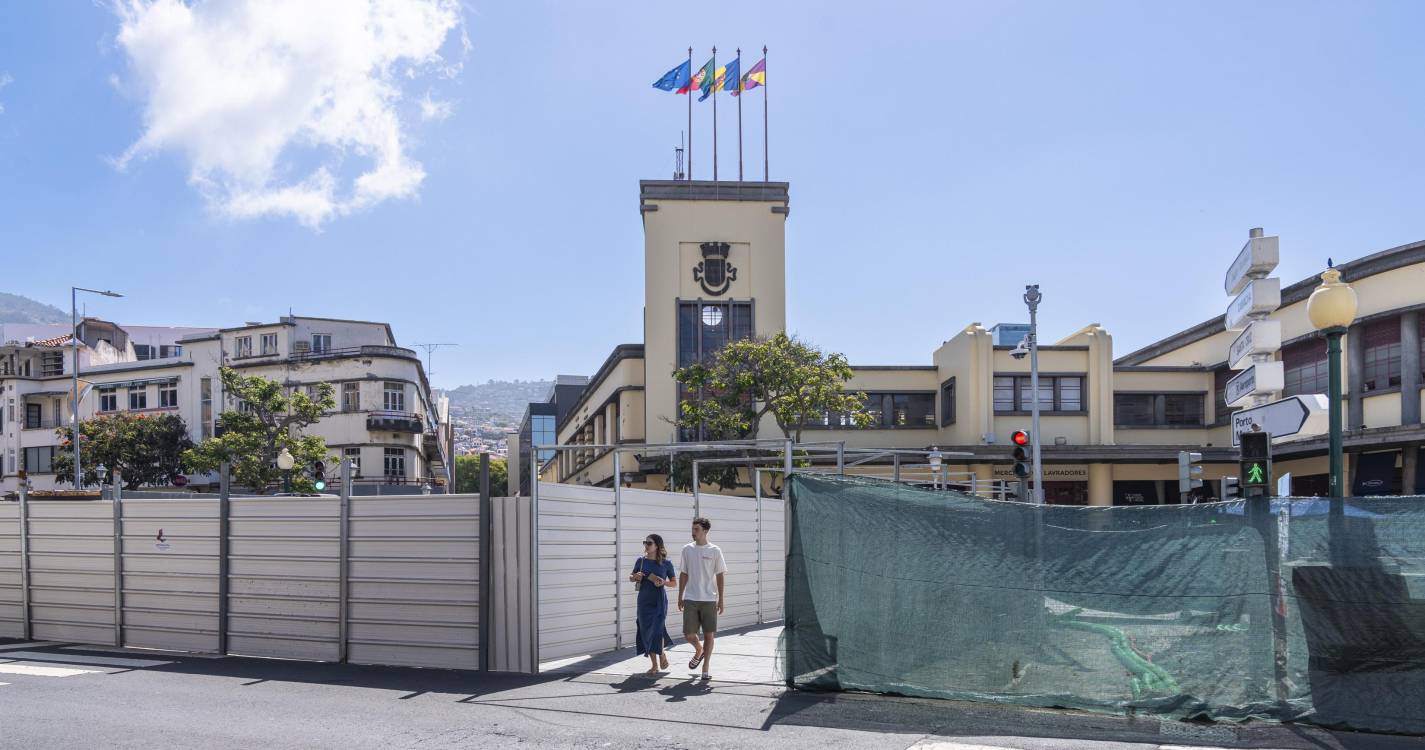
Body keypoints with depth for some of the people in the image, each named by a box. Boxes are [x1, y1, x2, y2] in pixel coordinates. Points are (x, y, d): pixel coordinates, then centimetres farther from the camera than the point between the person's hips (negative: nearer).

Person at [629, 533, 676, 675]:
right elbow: (631, 578, 14)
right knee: (646, 631, 3)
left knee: (657, 630, -11)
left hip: (659, 601, -3)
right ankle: (654, 664, 17)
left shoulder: (666, 563, -3)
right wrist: (635, 577, -9)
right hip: (644, 601, 3)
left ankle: (662, 654, 21)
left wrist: (663, 582, -14)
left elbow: (673, 582, 6)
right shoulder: (641, 561, 2)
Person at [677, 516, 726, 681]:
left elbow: (720, 576, 1)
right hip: (690, 599, 2)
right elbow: (683, 575, 12)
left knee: (709, 634, 2)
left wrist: (720, 600, -3)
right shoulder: (687, 549, 5)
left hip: (709, 599, -2)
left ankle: (706, 668, 14)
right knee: (688, 634, -2)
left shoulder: (714, 551, -2)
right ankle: (699, 651, 30)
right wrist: (680, 597, 10)